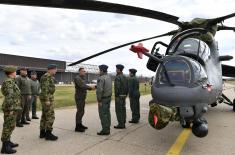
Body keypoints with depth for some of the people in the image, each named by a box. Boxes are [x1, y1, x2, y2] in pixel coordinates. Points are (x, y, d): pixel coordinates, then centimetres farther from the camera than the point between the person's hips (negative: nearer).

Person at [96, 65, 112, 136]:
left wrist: (99, 101, -21)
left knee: (103, 115, -3)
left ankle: (105, 130, 2)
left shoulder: (100, 78, -18)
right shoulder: (109, 77, 10)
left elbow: (99, 90, -25)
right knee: (107, 114, 10)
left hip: (103, 99, -9)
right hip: (108, 97, 9)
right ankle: (107, 129, 16)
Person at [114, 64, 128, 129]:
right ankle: (123, 124, 17)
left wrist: (116, 96, -18)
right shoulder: (124, 77, 13)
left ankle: (120, 124, 2)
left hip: (119, 96, -9)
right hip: (124, 95, 9)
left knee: (119, 110, -3)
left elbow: (117, 87, -23)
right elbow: (127, 87, 15)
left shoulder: (117, 77, -15)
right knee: (123, 109, 11)